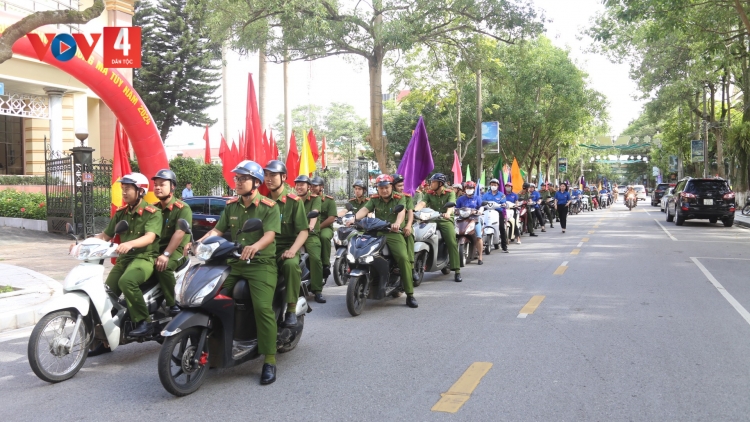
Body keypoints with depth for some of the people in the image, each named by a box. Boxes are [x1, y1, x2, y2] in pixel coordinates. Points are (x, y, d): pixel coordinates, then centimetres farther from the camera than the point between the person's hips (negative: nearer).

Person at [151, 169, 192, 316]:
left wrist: (166, 254, -28)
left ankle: (173, 304, -24)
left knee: (163, 267, -35)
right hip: (155, 249, 7)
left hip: (176, 250, -6)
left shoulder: (182, 208, -6)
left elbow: (179, 233, -18)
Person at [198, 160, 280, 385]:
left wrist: (255, 246, -41)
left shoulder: (269, 207, -5)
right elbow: (217, 230, 6)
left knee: (262, 307, -22)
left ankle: (269, 360, -12)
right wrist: (198, 242, -12)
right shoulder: (231, 206, 13)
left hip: (261, 264, -6)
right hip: (233, 263, 6)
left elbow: (270, 234, -19)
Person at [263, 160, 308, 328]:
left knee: (291, 264, -36)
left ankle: (291, 309, -23)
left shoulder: (294, 201, -3)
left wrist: (293, 250, -23)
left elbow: (303, 231, -6)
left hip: (286, 247, -4)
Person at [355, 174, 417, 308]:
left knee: (403, 257, -23)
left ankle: (410, 295, -17)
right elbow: (364, 209, -3)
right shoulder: (374, 199, 13)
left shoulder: (399, 198, 4)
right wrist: (354, 219, -25)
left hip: (394, 233, -3)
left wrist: (397, 223, -38)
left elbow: (402, 211, -16)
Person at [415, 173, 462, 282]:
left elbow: (451, 205, -16)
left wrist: (448, 213, -40)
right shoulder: (429, 193, 12)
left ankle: (457, 271, -16)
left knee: (452, 243, -19)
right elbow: (422, 203, -5)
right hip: (431, 219, 3)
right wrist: (413, 210, -27)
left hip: (446, 220, -3)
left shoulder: (450, 193, 2)